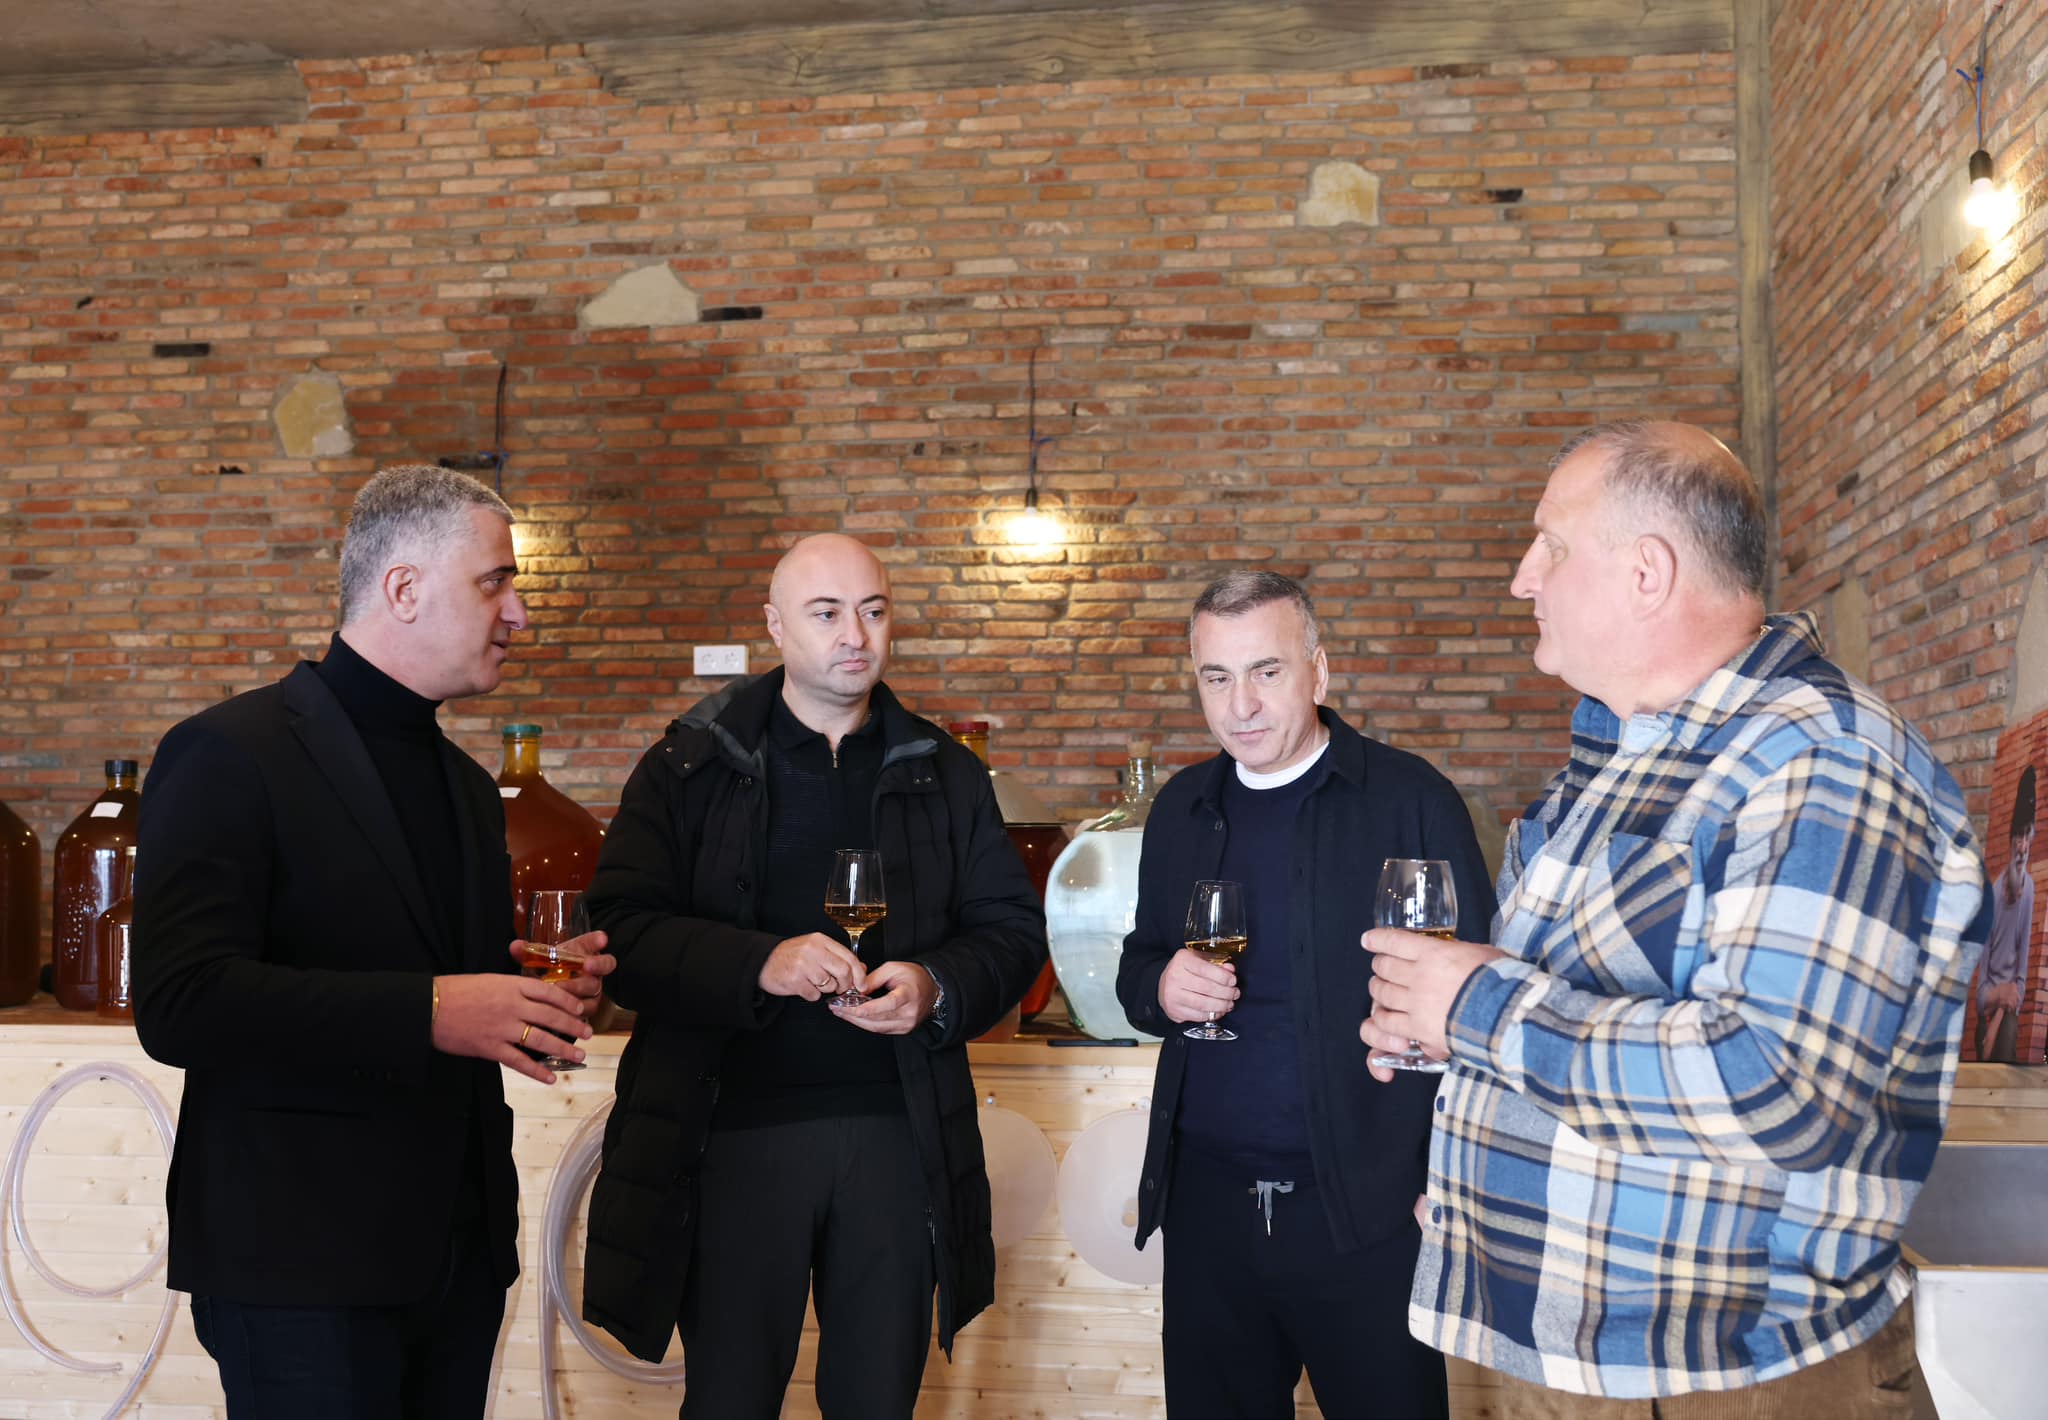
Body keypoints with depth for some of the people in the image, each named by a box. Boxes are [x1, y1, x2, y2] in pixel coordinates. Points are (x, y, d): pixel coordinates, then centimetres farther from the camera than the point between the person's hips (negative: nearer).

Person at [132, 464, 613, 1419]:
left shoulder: (465, 783, 16)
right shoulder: (231, 755, -10)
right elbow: (180, 1006, -19)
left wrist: (540, 989, 1)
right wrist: (427, 1012, -25)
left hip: (459, 1255, 7)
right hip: (305, 1260, -7)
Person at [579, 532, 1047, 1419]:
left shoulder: (944, 775, 11)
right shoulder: (692, 767, 3)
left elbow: (1014, 930, 8)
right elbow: (622, 930, -7)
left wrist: (938, 988, -12)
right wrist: (759, 965, -22)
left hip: (898, 1132, 2)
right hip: (734, 1134, -2)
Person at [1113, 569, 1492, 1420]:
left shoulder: (1411, 799, -7)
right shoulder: (1181, 808, 8)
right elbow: (1138, 968, 16)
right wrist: (1159, 988, -8)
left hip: (1366, 1208, -4)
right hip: (1207, 1200, 5)